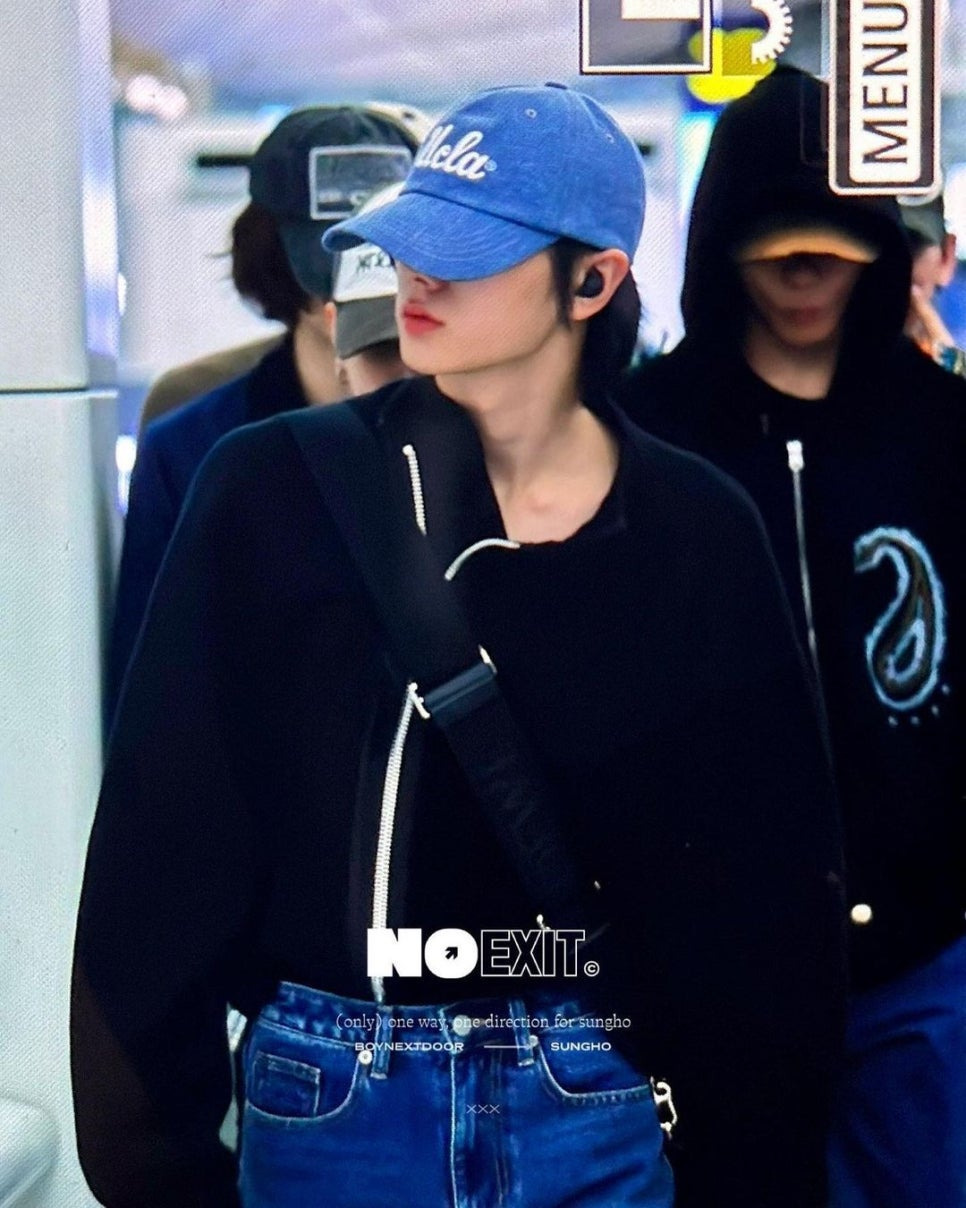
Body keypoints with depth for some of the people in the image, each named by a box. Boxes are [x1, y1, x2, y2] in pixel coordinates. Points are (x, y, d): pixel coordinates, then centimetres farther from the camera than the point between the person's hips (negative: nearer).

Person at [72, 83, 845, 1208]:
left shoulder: (696, 534, -3)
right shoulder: (274, 488, -8)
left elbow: (764, 875, 3)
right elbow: (165, 849, -6)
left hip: (601, 1110, 1)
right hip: (333, 1101, -1)